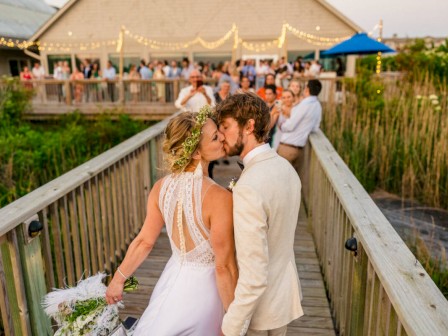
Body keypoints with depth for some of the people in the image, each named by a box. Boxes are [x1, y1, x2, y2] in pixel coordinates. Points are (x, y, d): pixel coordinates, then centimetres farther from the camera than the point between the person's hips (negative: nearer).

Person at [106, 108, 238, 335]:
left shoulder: (160, 187, -11)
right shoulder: (219, 198, -29)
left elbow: (145, 241, -2)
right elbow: (224, 266, -24)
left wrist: (118, 279, 13)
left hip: (174, 280, 5)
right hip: (204, 287, -4)